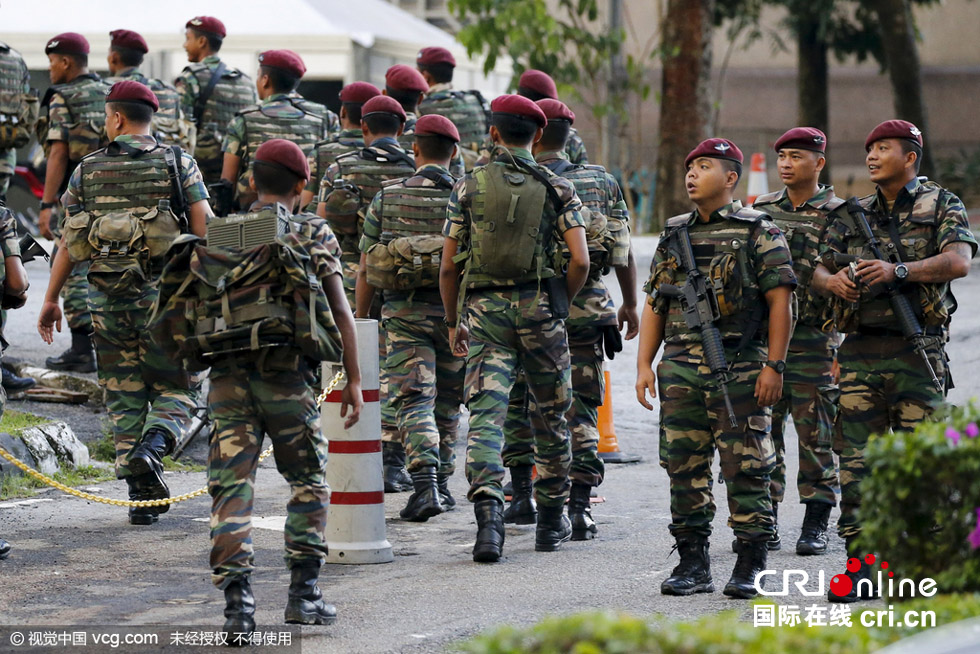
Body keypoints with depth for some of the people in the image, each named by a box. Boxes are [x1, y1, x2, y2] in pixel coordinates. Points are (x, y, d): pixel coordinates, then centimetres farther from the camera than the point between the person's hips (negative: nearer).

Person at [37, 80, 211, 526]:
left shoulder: (88, 171, 5)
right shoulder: (179, 164, 0)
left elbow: (68, 242, 7)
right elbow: (203, 229, -7)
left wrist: (51, 300, 15)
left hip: (106, 296, 2)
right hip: (163, 290, -2)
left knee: (123, 397, 9)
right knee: (174, 386, 10)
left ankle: (142, 500, 7)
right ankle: (153, 446, -21)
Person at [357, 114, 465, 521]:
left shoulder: (387, 197, 2)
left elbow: (364, 270, 4)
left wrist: (360, 320, 13)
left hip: (403, 314, -1)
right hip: (453, 314, 1)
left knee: (414, 400, -6)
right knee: (447, 402, 16)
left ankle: (424, 483, -24)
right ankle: (441, 486, 22)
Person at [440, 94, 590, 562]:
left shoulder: (468, 187, 3)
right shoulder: (557, 189, 2)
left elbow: (448, 265, 2)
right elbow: (580, 261, -8)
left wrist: (453, 321, 13)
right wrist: (560, 303, 9)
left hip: (484, 310, 0)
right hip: (538, 308, 0)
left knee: (486, 414, -5)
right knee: (551, 415, 14)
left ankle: (488, 512, -24)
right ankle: (551, 521, 23)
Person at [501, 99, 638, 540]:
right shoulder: (602, 183, 4)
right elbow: (623, 251, 6)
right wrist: (630, 304, 17)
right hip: (587, 311, 1)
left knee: (518, 403, 17)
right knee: (581, 409, 4)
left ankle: (522, 497, 18)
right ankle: (579, 507, -5)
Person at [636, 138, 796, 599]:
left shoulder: (758, 232, 0)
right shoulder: (675, 235, 15)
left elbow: (780, 300, -5)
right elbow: (654, 304, 17)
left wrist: (774, 366, -11)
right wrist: (644, 364, 8)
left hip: (738, 369, -5)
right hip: (681, 368, 5)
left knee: (745, 467, -3)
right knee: (685, 467, 5)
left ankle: (750, 567, 3)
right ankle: (692, 564, 13)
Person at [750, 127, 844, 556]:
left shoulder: (837, 215, -1)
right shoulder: (762, 210, 12)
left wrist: (843, 346, -10)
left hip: (813, 340, -4)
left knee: (815, 436, 0)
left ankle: (816, 525, 7)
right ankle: (766, 520, 13)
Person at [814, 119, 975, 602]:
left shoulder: (941, 205, 4)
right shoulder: (854, 215, 16)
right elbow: (819, 269, 12)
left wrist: (898, 271, -24)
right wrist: (832, 280, -12)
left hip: (918, 353, -4)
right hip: (860, 352, 4)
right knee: (857, 462, 2)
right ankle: (860, 566, 6)